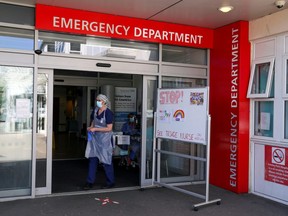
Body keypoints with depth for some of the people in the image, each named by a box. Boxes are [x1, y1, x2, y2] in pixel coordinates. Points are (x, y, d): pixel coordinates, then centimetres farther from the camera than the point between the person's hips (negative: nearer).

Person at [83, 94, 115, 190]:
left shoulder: (108, 113, -17)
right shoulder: (95, 110, 4)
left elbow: (109, 128, -19)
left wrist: (95, 129, -20)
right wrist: (90, 127, -1)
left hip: (105, 140, -7)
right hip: (95, 138, 7)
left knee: (106, 161, 3)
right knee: (92, 159, 8)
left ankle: (110, 182, 19)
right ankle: (90, 182, 17)